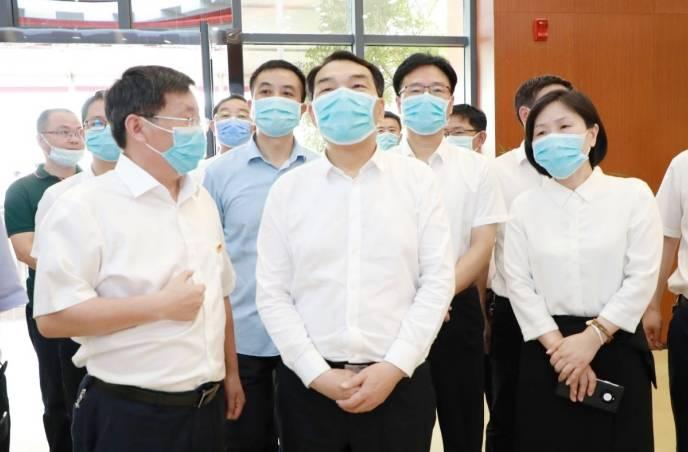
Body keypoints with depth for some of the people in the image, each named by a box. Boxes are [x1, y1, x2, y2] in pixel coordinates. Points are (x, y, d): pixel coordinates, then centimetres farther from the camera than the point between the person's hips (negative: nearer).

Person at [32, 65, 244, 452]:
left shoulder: (202, 200, 9)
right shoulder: (85, 206, -13)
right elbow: (53, 316, -20)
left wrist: (231, 372, 15)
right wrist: (161, 305, -19)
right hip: (128, 416, -6)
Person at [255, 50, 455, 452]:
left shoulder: (418, 179, 0)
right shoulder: (287, 189, 1)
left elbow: (437, 280, -3)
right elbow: (272, 294, 0)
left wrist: (394, 367, -10)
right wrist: (317, 373, -8)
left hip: (400, 382, 0)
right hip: (309, 385, 1)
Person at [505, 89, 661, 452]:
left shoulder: (633, 194, 0)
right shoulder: (525, 206, 3)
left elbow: (642, 277, -6)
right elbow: (519, 284, -3)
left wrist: (592, 337, -13)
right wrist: (559, 347, -11)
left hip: (617, 347, -1)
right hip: (546, 352, 1)